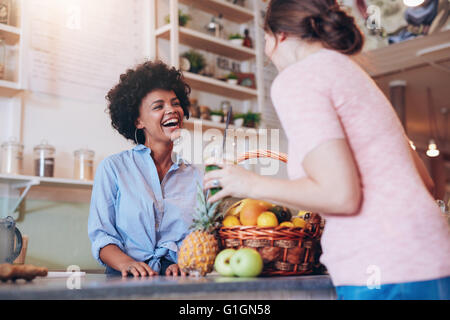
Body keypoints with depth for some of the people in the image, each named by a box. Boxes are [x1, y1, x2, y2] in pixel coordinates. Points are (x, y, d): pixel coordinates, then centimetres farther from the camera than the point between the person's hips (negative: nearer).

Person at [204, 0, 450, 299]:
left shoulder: (295, 78, -6)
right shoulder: (352, 72, 20)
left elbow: (340, 194, -17)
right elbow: (423, 178, 20)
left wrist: (253, 185, -2)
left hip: (385, 277, -9)